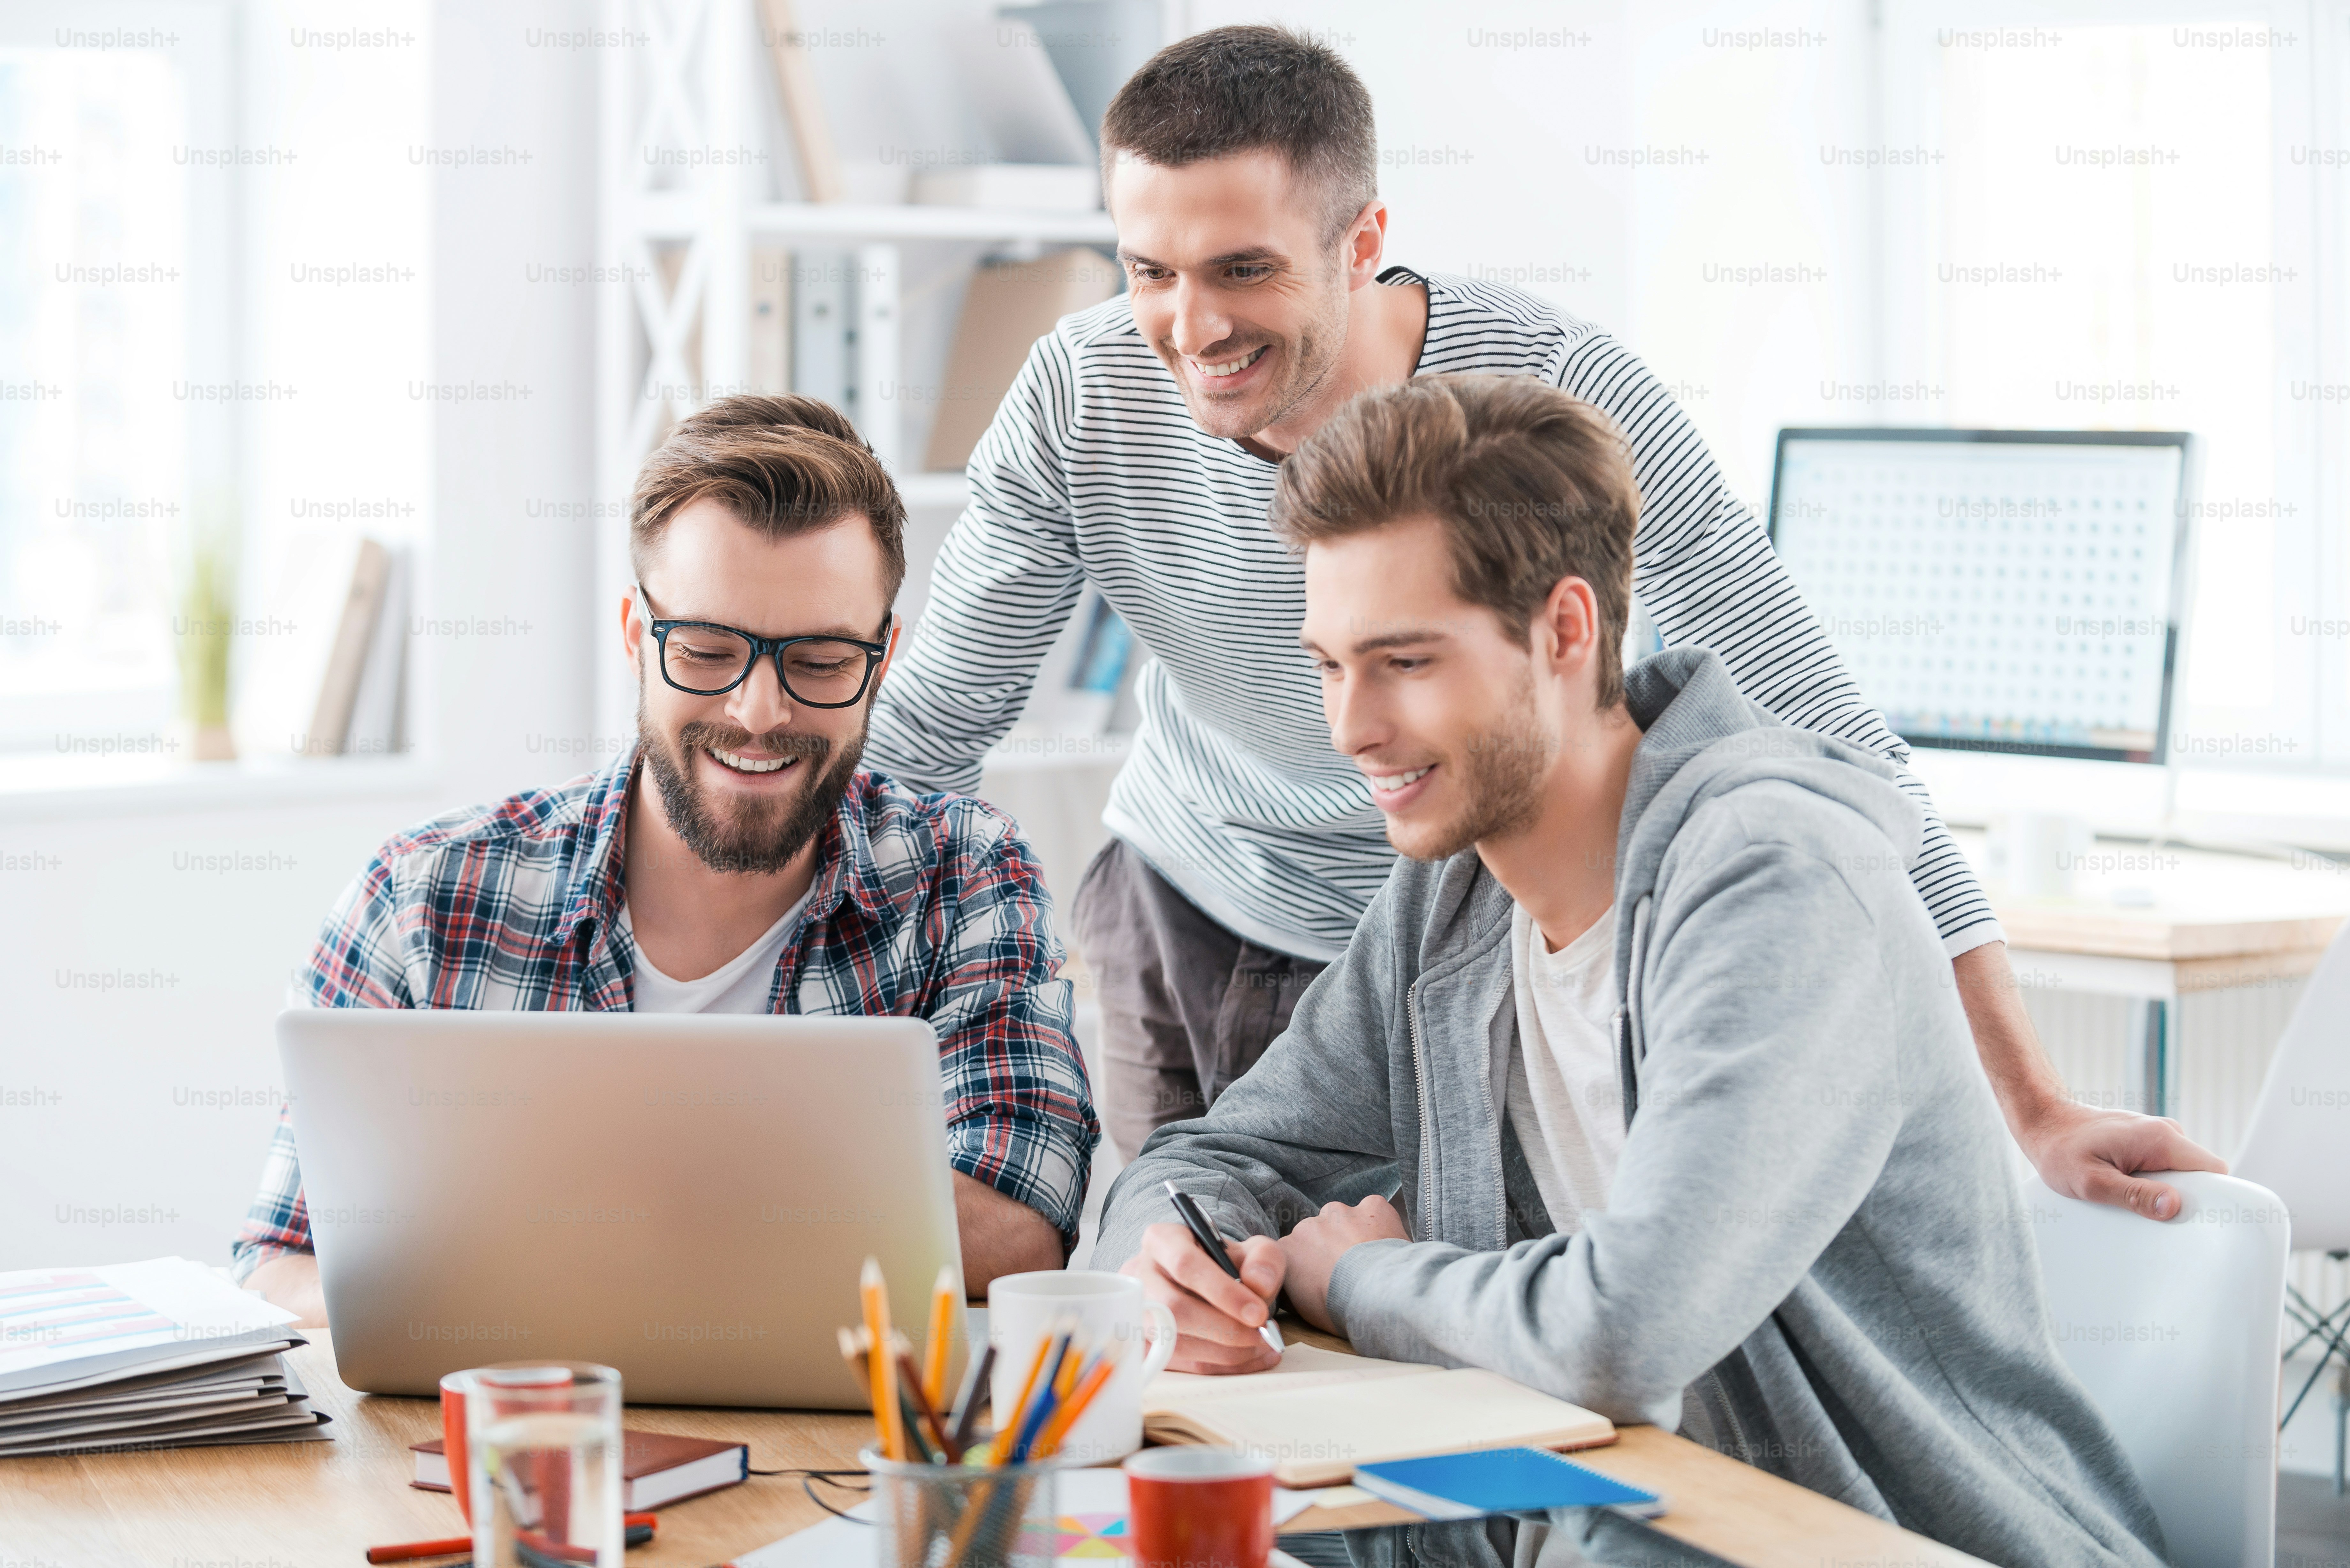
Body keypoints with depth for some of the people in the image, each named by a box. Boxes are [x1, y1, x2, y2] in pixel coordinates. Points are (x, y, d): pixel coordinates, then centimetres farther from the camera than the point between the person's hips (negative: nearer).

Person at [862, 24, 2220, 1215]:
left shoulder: (1560, 395, -28)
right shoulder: (1082, 402, -19)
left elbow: (1822, 735, -26)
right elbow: (927, 728, -7)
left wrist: (2040, 1109, -29)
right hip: (1184, 911, 2)